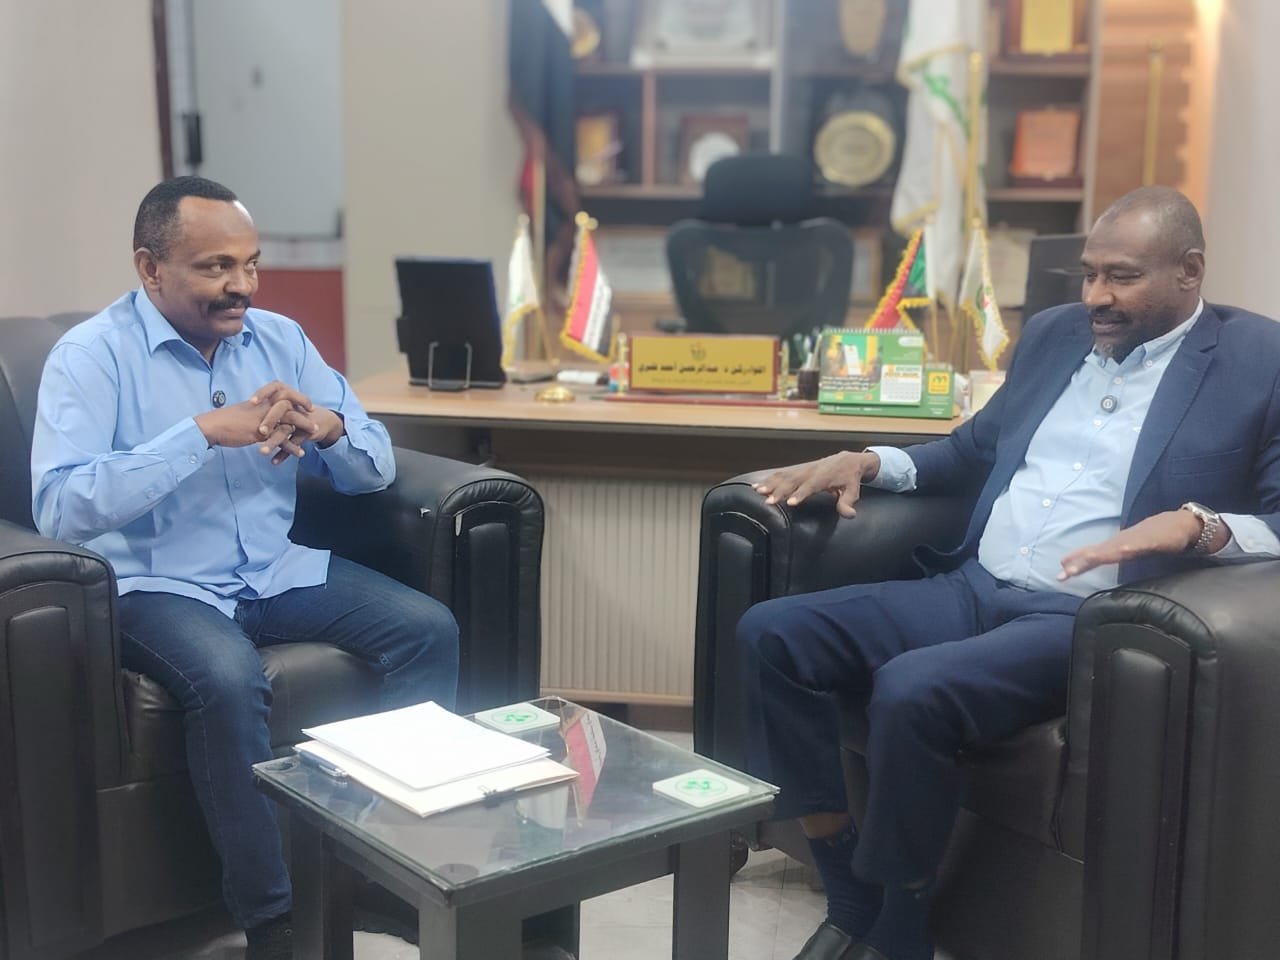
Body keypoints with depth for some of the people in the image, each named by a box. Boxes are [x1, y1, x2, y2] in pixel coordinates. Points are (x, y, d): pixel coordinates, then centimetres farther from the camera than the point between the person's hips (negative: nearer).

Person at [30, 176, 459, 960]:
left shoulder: (279, 338, 6)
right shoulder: (91, 356, -9)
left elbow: (376, 470, 6)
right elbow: (59, 509, -25)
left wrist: (327, 426, -17)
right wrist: (205, 432, -27)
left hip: (277, 571, 6)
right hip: (157, 585, -5)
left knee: (428, 628, -13)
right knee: (228, 679, -35)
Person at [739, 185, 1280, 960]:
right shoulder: (1055, 332, 17)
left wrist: (1200, 523, -29)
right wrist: (867, 461, 11)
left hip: (1091, 619, -7)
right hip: (973, 588, 7)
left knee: (912, 690, -34)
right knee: (771, 634, -10)